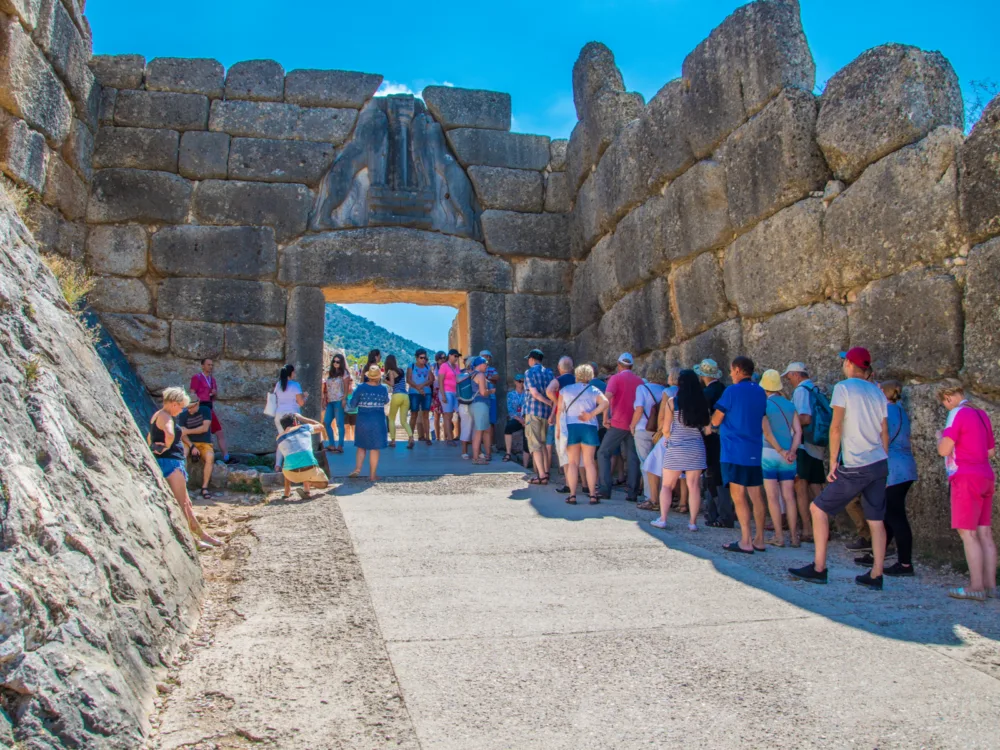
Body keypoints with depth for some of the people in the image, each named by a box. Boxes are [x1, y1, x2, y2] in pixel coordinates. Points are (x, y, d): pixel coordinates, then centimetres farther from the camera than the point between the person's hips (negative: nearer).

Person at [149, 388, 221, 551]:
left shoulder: (157, 416, 18)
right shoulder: (166, 417, -14)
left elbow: (151, 437, 33)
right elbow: (170, 434, -35)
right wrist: (167, 447, -19)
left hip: (163, 462, 11)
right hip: (170, 462, -11)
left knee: (186, 503, 14)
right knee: (182, 503, -5)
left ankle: (201, 535, 20)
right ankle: (190, 540, -1)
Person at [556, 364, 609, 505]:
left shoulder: (565, 390, 8)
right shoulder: (594, 390, 7)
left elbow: (560, 410, 2)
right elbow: (605, 403, -12)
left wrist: (558, 429, 7)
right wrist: (591, 414, -11)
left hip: (570, 427, 0)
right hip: (589, 428, 0)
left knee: (572, 463, 5)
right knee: (589, 462, 4)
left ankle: (572, 495, 0)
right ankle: (593, 495, 2)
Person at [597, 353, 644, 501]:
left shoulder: (616, 378, -3)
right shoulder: (639, 380, 10)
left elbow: (607, 397, -18)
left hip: (618, 423, -4)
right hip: (634, 424, 4)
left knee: (603, 453, 4)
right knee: (632, 458, 8)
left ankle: (605, 490, -3)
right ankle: (632, 493, 3)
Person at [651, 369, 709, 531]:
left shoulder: (672, 401, -7)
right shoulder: (702, 402, -1)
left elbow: (665, 429, -4)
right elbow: (706, 426, 2)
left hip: (676, 449, -2)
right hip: (697, 448, 2)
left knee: (667, 485, 8)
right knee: (693, 486, 5)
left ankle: (662, 519, 5)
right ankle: (693, 522, 7)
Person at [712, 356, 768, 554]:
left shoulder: (732, 391, -11)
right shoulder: (761, 392, 10)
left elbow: (716, 421, -9)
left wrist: (714, 416, 12)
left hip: (735, 451, -7)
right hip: (755, 451, 7)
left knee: (738, 496, -3)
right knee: (756, 495, 10)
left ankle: (745, 542, -4)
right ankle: (759, 539, 15)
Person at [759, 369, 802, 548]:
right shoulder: (789, 405, 9)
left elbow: (767, 432, -12)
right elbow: (798, 431, 1)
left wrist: (780, 451, -8)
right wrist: (792, 451, -6)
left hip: (769, 454, -4)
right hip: (788, 457, 4)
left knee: (773, 497, 0)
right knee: (789, 497, 6)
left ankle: (779, 536, 1)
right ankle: (794, 536, 6)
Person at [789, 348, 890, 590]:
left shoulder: (843, 388, -7)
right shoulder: (877, 392, 12)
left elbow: (836, 427, -12)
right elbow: (884, 432, 13)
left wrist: (833, 462, -9)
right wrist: (882, 461, 21)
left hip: (855, 467, -7)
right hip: (880, 464, 7)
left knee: (818, 509, 3)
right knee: (876, 520, 8)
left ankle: (819, 569, 2)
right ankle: (875, 576, 12)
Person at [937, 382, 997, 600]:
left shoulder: (958, 414, -10)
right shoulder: (982, 415, 14)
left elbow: (944, 450, -15)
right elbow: (991, 451, 20)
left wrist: (940, 436, 5)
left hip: (966, 478, -8)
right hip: (986, 476, 8)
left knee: (967, 533, -6)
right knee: (984, 533, 8)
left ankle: (976, 587, -6)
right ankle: (990, 585, 11)